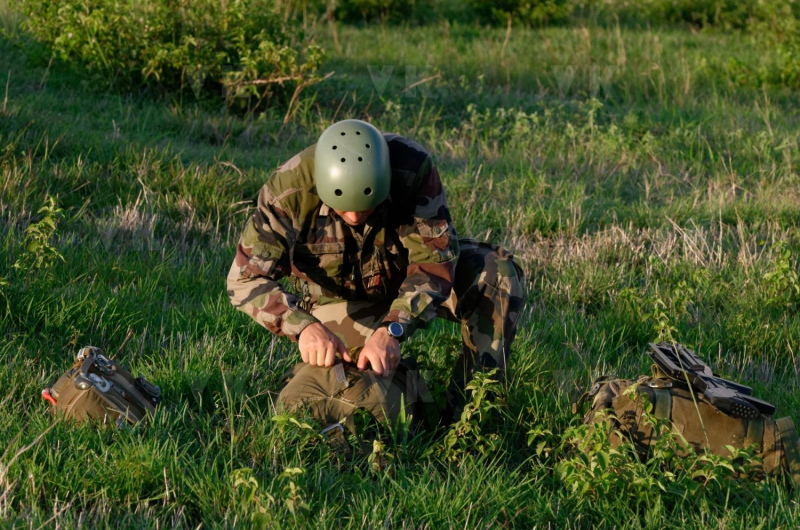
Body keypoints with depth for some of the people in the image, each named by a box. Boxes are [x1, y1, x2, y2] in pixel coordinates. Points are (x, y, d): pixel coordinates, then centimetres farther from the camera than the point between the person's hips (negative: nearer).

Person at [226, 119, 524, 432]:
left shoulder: (414, 169, -30)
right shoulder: (290, 190, -31)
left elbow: (434, 262, -29)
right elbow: (246, 278, -28)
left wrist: (391, 330, -45)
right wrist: (303, 326, -46)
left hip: (408, 280, 0)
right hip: (340, 300, 0)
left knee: (497, 272, -26)